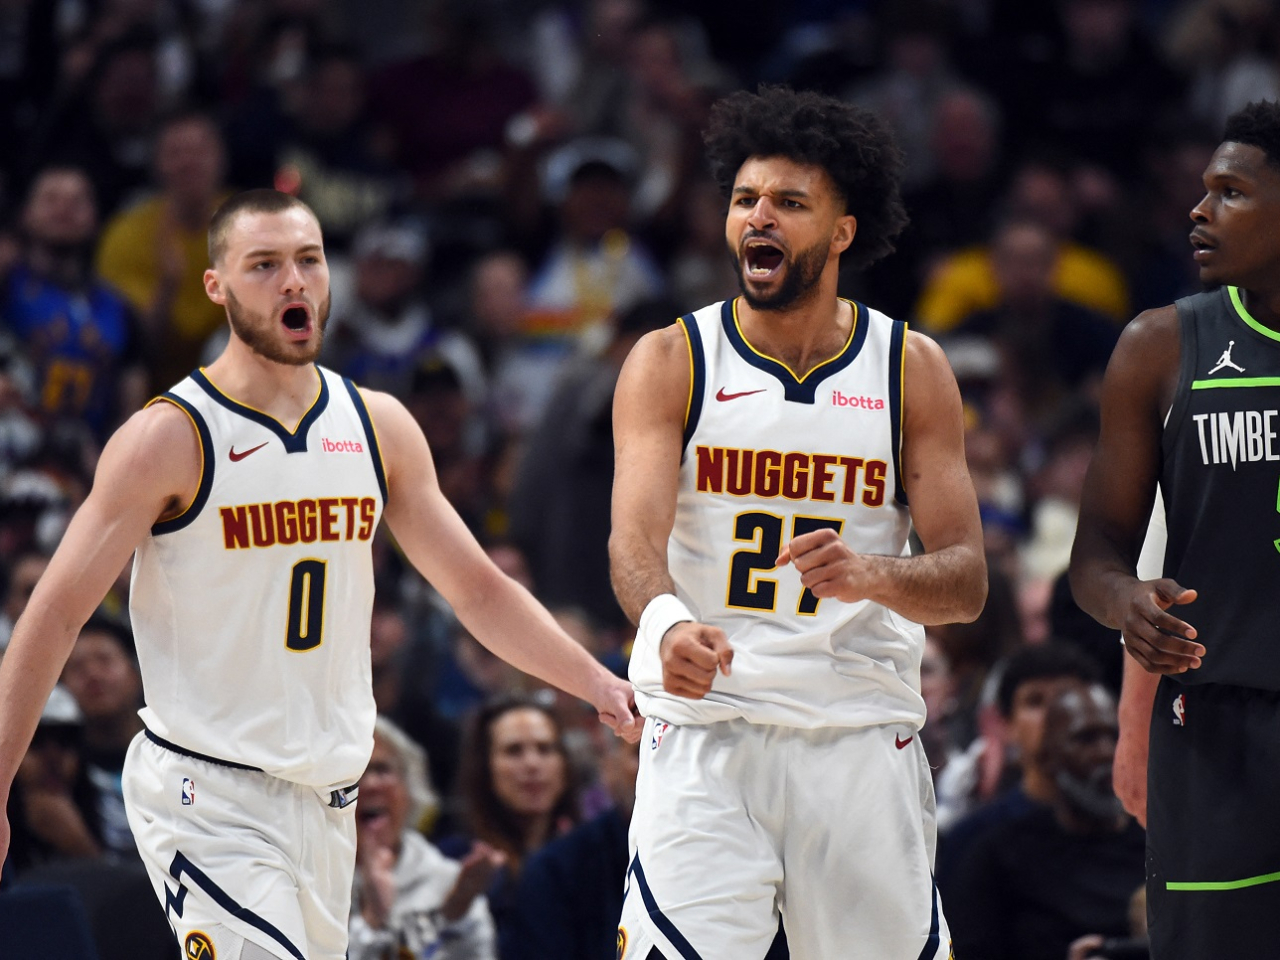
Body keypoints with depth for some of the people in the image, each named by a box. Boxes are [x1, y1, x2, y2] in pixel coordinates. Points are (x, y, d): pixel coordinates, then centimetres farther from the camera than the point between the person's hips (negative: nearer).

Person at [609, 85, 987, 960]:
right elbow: (635, 539, -14)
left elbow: (967, 582, -1)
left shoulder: (913, 370, 4)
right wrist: (667, 623, -37)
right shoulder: (671, 362, 0)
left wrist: (872, 576, -24)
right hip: (705, 733, -2)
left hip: (863, 740, 2)